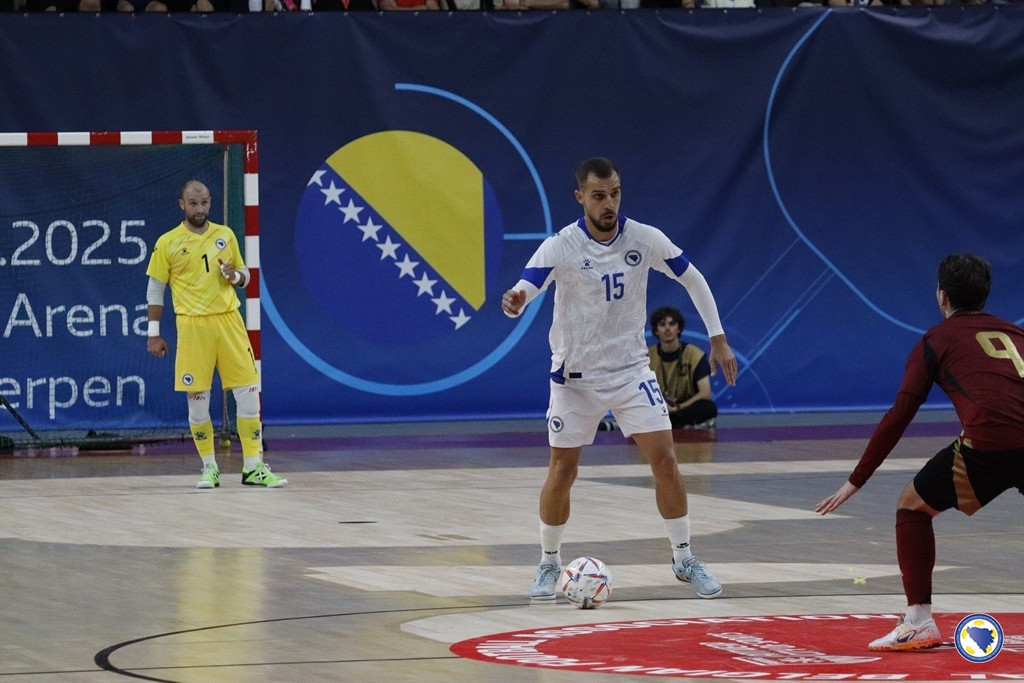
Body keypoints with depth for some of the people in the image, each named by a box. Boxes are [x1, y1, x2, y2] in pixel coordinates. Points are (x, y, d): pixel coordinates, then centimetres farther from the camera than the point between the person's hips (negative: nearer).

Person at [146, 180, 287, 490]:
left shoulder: (225, 235, 10)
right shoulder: (168, 243, 2)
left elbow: (244, 276, 19)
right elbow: (155, 290, 6)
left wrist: (235, 276, -5)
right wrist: (153, 333, 2)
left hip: (229, 320, 2)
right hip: (192, 325, -2)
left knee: (248, 393, -3)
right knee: (197, 400, -1)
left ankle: (253, 467, 2)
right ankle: (209, 468, 11)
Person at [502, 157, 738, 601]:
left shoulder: (645, 240, -8)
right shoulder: (560, 247, -16)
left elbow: (693, 280, 6)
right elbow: (524, 290, -29)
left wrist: (718, 339, 3)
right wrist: (514, 302, -54)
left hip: (631, 370, 2)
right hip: (575, 376, -2)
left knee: (664, 459, -7)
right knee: (562, 471, -1)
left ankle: (684, 560, 8)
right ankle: (549, 565, 19)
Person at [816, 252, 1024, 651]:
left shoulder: (936, 340, 16)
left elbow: (899, 417, 11)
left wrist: (856, 481, 15)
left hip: (989, 442, -4)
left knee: (913, 507, 17)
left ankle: (919, 622, 8)